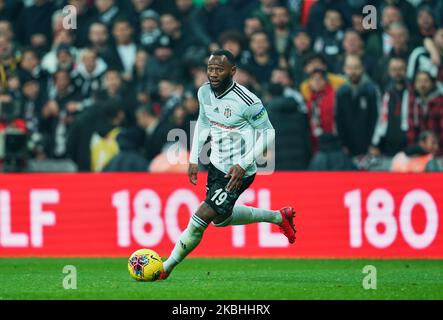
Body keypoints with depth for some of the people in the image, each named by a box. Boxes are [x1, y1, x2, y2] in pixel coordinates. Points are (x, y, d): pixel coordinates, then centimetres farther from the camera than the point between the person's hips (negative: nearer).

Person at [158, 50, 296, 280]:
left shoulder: (248, 102, -25)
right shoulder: (204, 92, -4)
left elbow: (268, 133, -15)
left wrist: (243, 165, -21)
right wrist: (194, 159, 8)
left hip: (238, 173, -9)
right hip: (216, 166, 9)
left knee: (201, 218, -11)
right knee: (221, 219, 25)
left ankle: (166, 268, 2)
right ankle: (279, 217, 40)